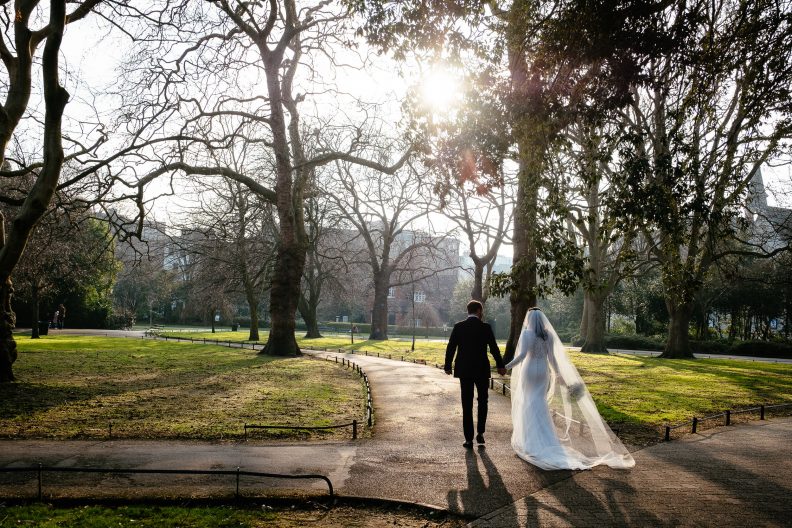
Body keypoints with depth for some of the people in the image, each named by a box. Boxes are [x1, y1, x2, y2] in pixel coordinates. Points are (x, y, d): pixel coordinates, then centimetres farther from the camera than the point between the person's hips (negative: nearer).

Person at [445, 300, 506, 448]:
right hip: (482, 370, -1)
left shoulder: (458, 327, -3)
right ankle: (480, 432, 12)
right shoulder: (486, 327, -6)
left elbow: (451, 348, -1)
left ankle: (469, 439, 6)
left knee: (467, 405, 6)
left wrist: (448, 366, 12)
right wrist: (500, 366, 12)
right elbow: (494, 348, -1)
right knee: (482, 400, 19)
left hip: (464, 370, 1)